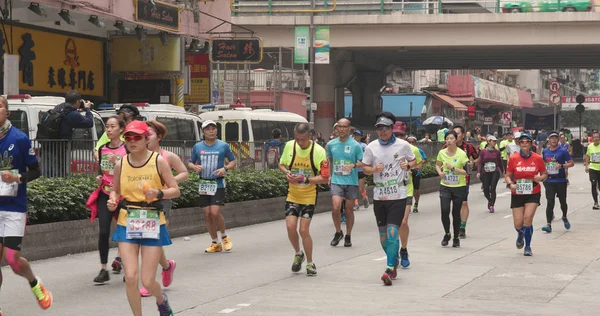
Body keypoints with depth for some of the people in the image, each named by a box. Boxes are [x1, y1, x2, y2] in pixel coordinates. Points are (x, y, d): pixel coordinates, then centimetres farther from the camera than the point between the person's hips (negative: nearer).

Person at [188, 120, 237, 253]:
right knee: (207, 213, 3)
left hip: (218, 183, -3)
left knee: (215, 212, -15)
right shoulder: (197, 147, 7)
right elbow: (190, 163, 14)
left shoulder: (223, 146, 1)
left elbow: (233, 161, 9)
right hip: (203, 184, 3)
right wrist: (195, 167, -9)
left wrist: (225, 168, -11)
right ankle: (215, 243, 15)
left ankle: (224, 236, 10)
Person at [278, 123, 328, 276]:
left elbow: (324, 178, -13)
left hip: (309, 197, -3)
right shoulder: (289, 146, -4)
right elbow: (281, 164, 14)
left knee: (304, 230, -9)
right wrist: (287, 173, -9)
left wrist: (305, 179, -25)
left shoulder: (318, 151, -14)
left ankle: (310, 263, 11)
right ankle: (298, 254, 20)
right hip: (292, 195, 3)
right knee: (290, 226, -9)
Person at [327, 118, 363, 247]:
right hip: (336, 181, 1)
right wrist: (329, 175, 15)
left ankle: (348, 236, 24)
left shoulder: (355, 145, -4)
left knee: (349, 210, 8)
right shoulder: (331, 144, 5)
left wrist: (354, 165, -20)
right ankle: (338, 232, 8)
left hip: (351, 181, -1)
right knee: (336, 207, -14)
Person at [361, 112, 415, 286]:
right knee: (383, 235, 10)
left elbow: (413, 161, 13)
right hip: (379, 196, 3)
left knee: (392, 232, -14)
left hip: (398, 196, -3)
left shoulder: (403, 145, -2)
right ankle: (394, 262, 33)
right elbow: (364, 167, 9)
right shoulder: (372, 147, 2)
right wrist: (374, 169, -12)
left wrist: (408, 165, -10)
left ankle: (389, 270, -15)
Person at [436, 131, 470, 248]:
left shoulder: (461, 154, -10)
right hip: (445, 186, 2)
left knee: (456, 213, 3)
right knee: (444, 210, -12)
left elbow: (467, 171, -13)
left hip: (459, 187, -2)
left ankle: (456, 238, 20)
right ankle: (447, 234, 11)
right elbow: (437, 165, 21)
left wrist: (453, 168, -22)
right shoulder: (442, 153, 1)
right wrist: (440, 172, 0)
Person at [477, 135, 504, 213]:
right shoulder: (483, 152, 0)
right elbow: (480, 162, 0)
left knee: (492, 189, -10)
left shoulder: (497, 152, 4)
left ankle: (491, 206, -2)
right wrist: (478, 172, -10)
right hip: (485, 173, 0)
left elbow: (500, 162, 13)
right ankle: (489, 200, 33)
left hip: (495, 172, 0)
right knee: (486, 190, 2)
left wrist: (502, 171, 20)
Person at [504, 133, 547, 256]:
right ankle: (520, 235, 40)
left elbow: (545, 174, 9)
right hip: (517, 194, 1)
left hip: (533, 193, -1)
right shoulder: (513, 158, -1)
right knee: (518, 223, 0)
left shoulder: (538, 158, -1)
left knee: (528, 218, -16)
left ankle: (528, 247, 3)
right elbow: (508, 175, 5)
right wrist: (510, 184, -15)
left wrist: (541, 178, -14)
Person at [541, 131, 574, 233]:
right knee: (550, 202, -7)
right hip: (549, 181, 2)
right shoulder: (545, 151, 7)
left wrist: (562, 165, -21)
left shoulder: (563, 151, -5)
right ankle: (549, 224, -11)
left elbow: (571, 163, -4)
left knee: (563, 201, 11)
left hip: (561, 180, -2)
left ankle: (564, 217, 40)